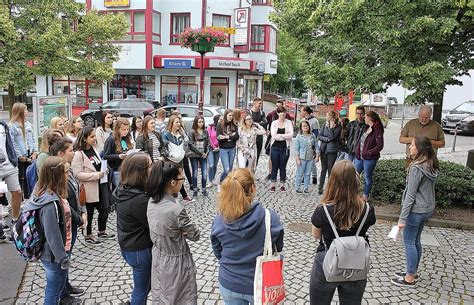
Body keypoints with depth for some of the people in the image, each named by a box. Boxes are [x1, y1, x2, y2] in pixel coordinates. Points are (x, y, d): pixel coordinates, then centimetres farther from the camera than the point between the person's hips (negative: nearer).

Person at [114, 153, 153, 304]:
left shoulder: (124, 190, -4)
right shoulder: (139, 200, -31)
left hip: (127, 245, 9)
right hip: (140, 250, -9)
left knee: (145, 284, 28)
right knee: (142, 289, 15)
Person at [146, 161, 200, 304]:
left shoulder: (151, 201, -9)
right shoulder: (176, 210, -31)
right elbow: (195, 235, -17)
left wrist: (178, 230, -6)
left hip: (158, 258, 7)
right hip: (176, 262, -7)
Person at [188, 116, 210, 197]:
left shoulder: (205, 132, 8)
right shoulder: (192, 132, -5)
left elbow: (208, 143, 10)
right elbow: (191, 145, -10)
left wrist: (206, 153, -3)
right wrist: (200, 153, -11)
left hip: (203, 156, 3)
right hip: (194, 156, -3)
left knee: (204, 173, -1)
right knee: (195, 173, 4)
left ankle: (204, 189, 15)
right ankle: (195, 190, 15)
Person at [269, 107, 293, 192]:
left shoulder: (289, 123, 3)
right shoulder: (274, 123, 4)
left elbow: (291, 135, -9)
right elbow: (273, 135, -9)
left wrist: (279, 135, -12)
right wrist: (285, 136, -11)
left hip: (285, 148, 0)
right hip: (275, 147, 0)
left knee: (283, 167, 7)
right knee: (274, 167, 5)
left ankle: (282, 185, 16)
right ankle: (273, 185, 14)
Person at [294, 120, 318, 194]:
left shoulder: (312, 135, 5)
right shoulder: (299, 136, -5)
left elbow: (316, 145, 10)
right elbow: (296, 149, -6)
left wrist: (317, 155, 4)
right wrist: (297, 159, -10)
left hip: (311, 158, 4)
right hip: (302, 158, -3)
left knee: (308, 174, 9)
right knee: (300, 173, 2)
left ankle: (306, 188, 19)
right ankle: (297, 188, 14)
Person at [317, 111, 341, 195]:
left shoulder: (337, 127, -7)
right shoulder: (325, 125, 5)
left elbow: (331, 137, -18)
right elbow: (319, 136, 2)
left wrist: (331, 127, -19)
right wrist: (327, 139, -12)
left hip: (332, 151, -3)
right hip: (323, 150, 4)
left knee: (330, 170, 2)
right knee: (323, 169, 9)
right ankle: (321, 187, 15)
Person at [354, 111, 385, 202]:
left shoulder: (377, 130, -15)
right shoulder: (367, 128, 10)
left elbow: (380, 146, -19)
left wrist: (368, 153, -20)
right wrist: (358, 152, 3)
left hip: (369, 158, -8)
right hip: (359, 156, 8)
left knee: (367, 177, 8)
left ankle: (365, 196, 23)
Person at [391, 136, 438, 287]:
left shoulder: (416, 168, -23)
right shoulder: (431, 166, 4)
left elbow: (410, 195, -22)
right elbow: (427, 188, 12)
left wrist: (402, 218, -18)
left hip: (416, 210, -9)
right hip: (427, 208, 9)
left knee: (409, 242, 4)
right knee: (416, 241, 20)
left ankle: (410, 278, 15)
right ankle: (413, 272, 33)